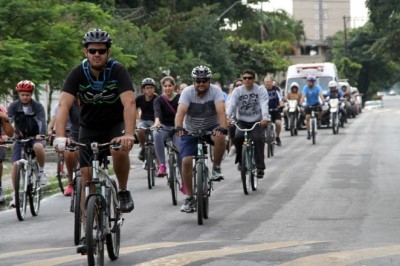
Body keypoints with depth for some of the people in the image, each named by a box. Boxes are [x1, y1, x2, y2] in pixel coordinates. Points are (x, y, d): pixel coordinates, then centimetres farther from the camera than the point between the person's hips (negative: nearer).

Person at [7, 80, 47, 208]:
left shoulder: (37, 106, -11)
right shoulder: (14, 106, -7)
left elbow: (42, 121, -25)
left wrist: (41, 135, -45)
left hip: (35, 137, -2)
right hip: (20, 138, 2)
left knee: (38, 147, -38)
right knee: (15, 164, -12)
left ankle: (41, 171, -11)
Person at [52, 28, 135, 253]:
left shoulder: (118, 71, -22)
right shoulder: (78, 74, -18)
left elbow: (129, 103, -35)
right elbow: (64, 105, -29)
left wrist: (129, 134, -51)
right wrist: (60, 136, -45)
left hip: (116, 124, -2)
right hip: (89, 127, 2)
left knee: (120, 150, -34)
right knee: (87, 176, -7)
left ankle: (123, 191, -7)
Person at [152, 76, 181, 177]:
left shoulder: (179, 98, -3)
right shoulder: (159, 100, -6)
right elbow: (157, 111, -26)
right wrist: (157, 122, -48)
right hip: (164, 127, 0)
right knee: (157, 134, -35)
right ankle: (162, 165, -31)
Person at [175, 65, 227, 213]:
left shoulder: (215, 91, -18)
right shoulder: (187, 92, -18)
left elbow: (221, 111, -33)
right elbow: (180, 112, -32)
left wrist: (222, 127, -52)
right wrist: (178, 127, -52)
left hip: (211, 128, -1)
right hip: (191, 131, 1)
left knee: (220, 138, -35)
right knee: (186, 161, -14)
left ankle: (216, 169, -12)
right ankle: (189, 198, 0)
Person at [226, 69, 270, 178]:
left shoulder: (261, 90, -4)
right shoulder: (237, 91, -1)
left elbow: (264, 105, -20)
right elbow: (231, 104, -16)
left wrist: (265, 118, -39)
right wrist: (227, 117, -35)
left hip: (257, 121, -1)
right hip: (242, 121, 1)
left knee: (258, 139, -25)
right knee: (238, 137, -27)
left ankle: (260, 167, -17)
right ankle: (240, 160, -2)